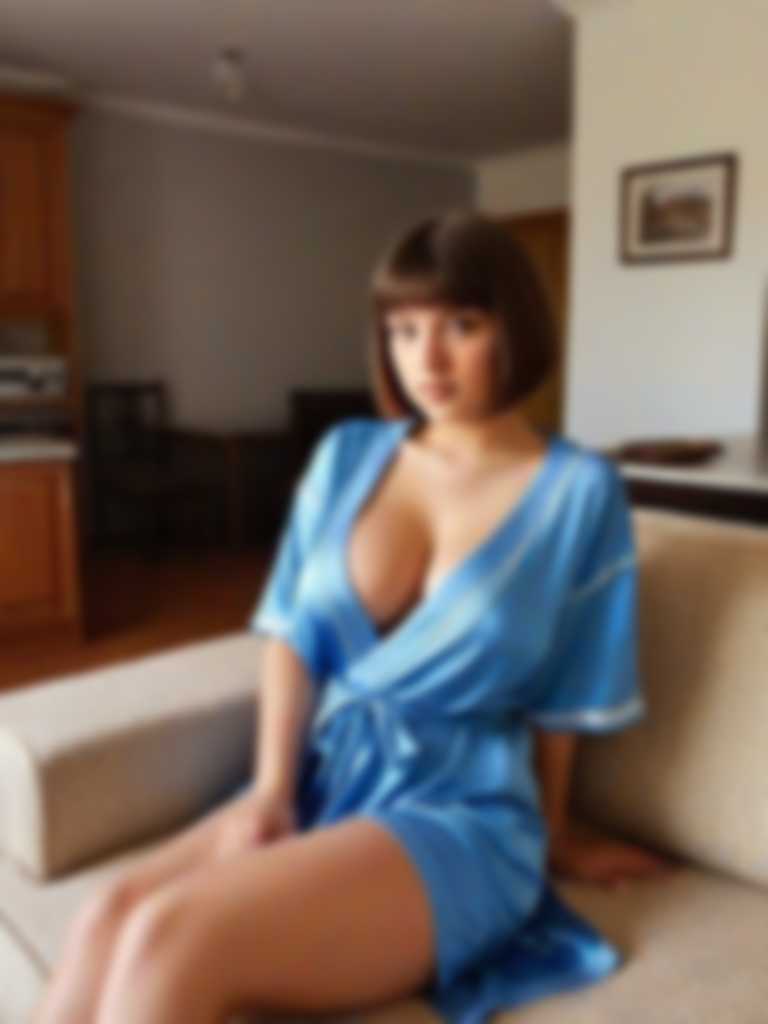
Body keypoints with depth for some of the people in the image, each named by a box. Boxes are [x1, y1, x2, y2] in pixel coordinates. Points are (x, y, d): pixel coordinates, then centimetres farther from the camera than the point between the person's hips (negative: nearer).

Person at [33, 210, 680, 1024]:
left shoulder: (578, 489, -6)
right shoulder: (347, 455, 6)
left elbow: (563, 699, 1)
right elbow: (293, 631, 5)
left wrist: (551, 839, 12)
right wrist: (269, 792, -7)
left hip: (458, 816, -4)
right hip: (321, 779, 4)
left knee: (173, 939, -27)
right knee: (110, 916, -22)